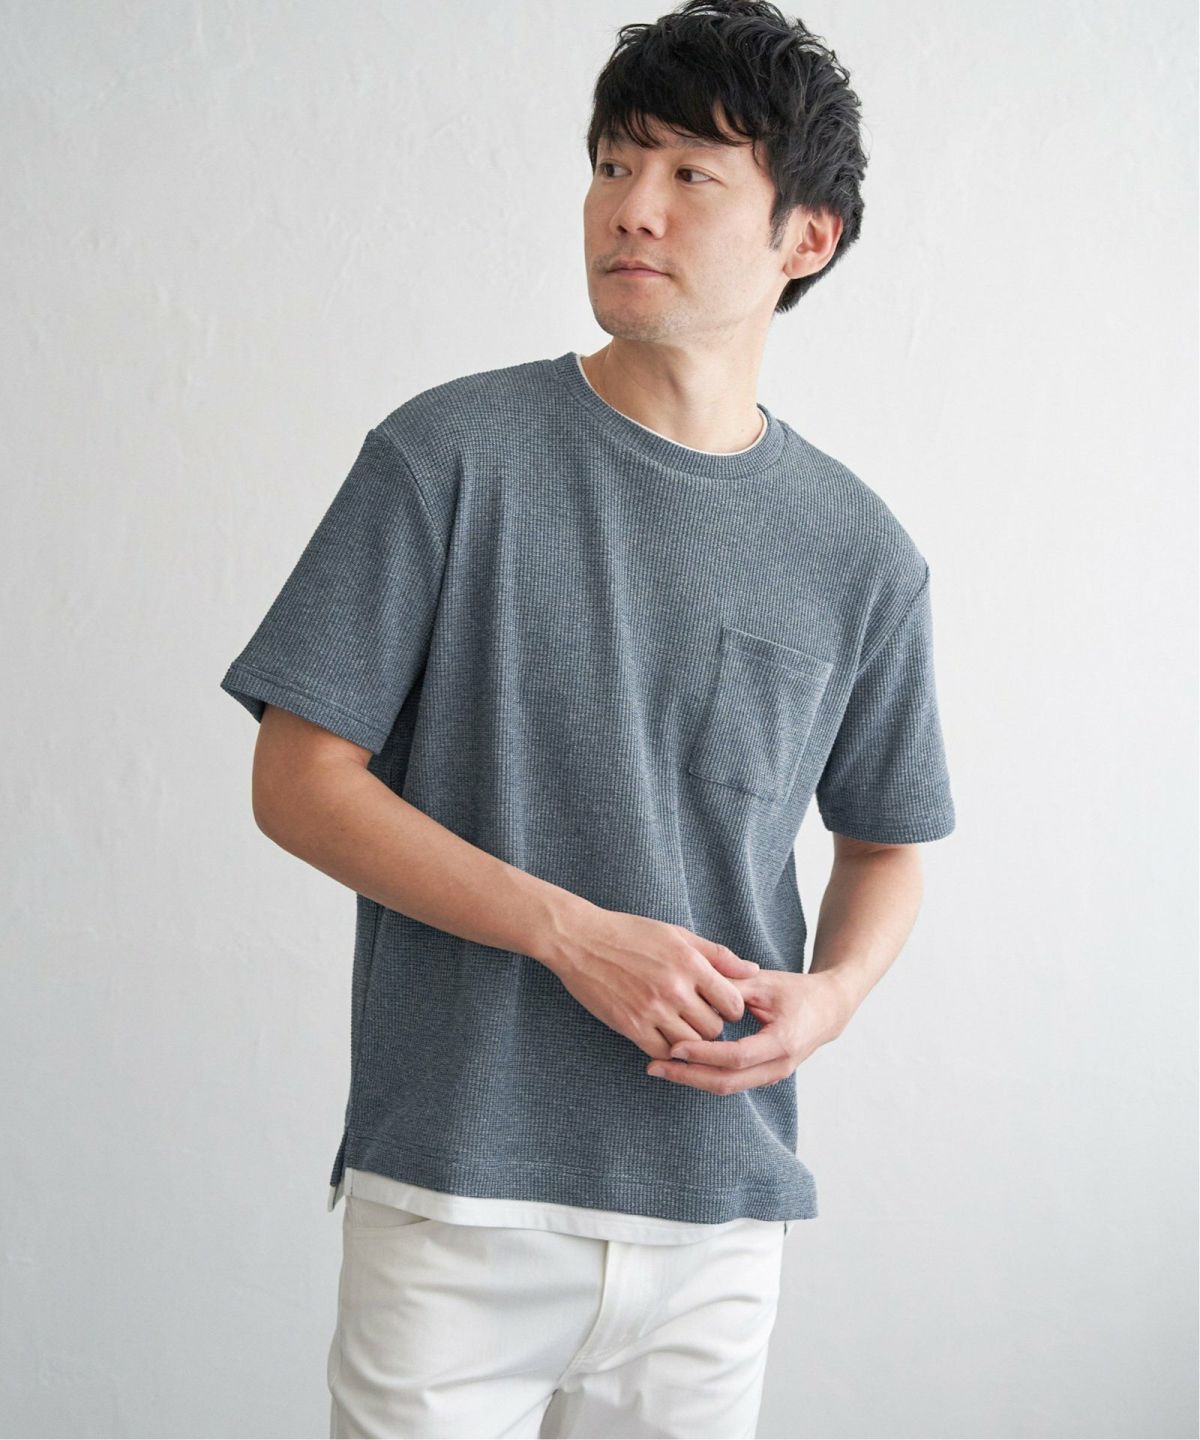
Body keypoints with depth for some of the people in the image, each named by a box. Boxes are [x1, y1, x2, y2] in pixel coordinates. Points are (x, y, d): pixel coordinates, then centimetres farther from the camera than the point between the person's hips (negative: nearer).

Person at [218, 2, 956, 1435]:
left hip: (717, 1209, 3)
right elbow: (299, 782, -6)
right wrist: (575, 934, -14)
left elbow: (885, 841, 16)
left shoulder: (860, 556, 4)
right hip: (456, 1194, -2)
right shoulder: (450, 456, -5)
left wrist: (831, 993, -6)